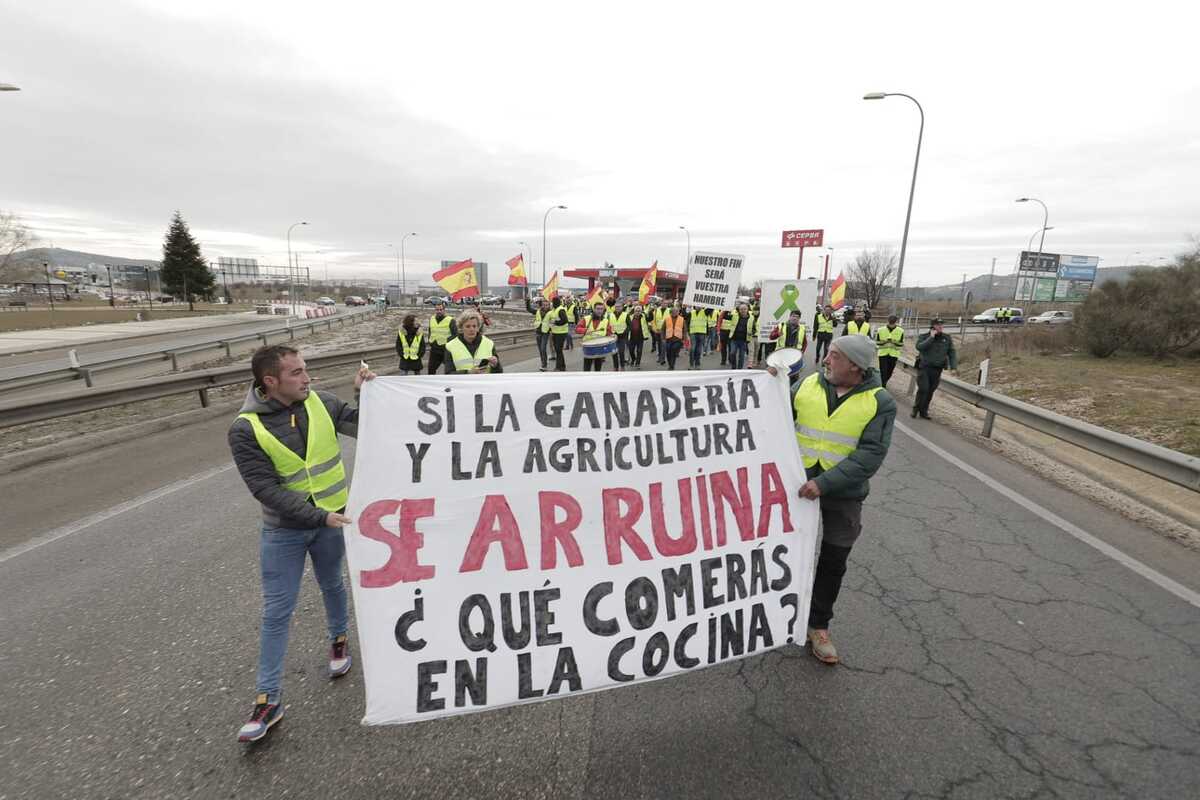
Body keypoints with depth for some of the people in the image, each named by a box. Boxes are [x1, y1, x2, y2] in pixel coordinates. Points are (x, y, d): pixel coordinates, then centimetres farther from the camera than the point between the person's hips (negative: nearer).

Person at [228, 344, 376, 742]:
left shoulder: (321, 402, -10)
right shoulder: (245, 429, -17)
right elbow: (267, 489, -19)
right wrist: (318, 517, -24)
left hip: (332, 518, 2)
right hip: (283, 529, -2)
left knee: (332, 585, 22)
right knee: (277, 611, 6)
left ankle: (339, 640, 48)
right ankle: (268, 698, 21)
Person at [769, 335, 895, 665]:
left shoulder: (879, 402, -12)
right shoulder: (807, 384, -5)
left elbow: (870, 455, -19)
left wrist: (824, 483, -27)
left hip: (843, 495, -2)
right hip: (798, 485, 2)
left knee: (833, 563, 11)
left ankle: (818, 625, 32)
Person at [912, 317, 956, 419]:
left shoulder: (947, 338, 7)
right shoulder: (923, 336, -1)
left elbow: (952, 352, 8)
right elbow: (919, 347, -20)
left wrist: (954, 367, -1)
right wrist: (931, 337, -18)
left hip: (937, 369, 3)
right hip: (924, 367, -3)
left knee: (930, 391, 5)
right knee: (923, 389, -11)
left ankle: (924, 411, 15)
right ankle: (915, 409, 4)